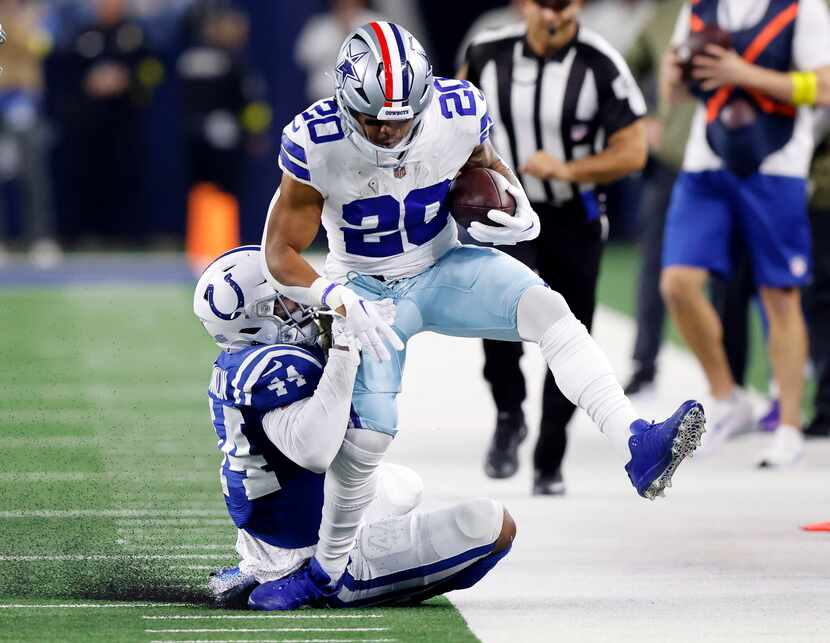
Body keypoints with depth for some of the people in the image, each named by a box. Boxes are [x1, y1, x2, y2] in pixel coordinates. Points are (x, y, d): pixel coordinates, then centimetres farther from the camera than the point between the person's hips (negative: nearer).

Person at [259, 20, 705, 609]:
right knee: (367, 436, -10)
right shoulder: (316, 145, -26)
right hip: (368, 292, -1)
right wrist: (340, 299, -36)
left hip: (443, 267, 2)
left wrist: (522, 216, -14)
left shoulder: (458, 113, -19)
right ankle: (327, 569, 16)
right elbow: (280, 254, -19)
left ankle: (638, 448, -39)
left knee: (545, 307, -26)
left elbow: (484, 165, 6)